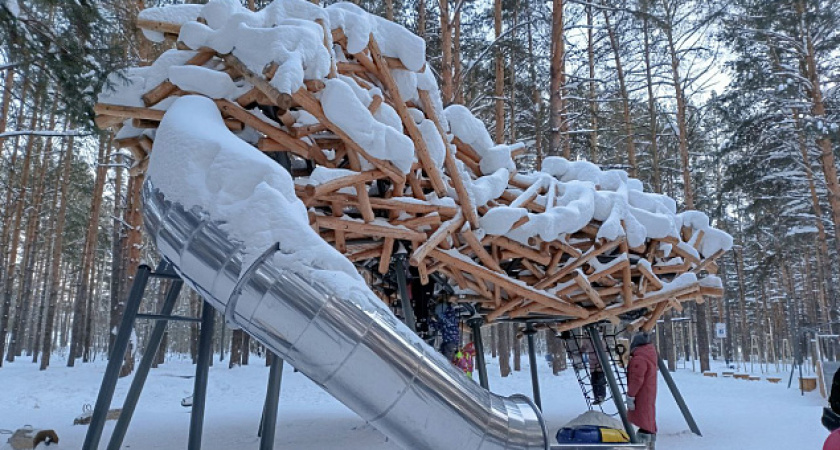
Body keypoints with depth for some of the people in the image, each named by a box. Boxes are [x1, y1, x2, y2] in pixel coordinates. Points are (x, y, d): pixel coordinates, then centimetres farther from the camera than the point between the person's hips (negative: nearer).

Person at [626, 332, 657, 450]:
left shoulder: (639, 359, -23)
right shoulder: (650, 353, 7)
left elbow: (637, 380, -25)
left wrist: (630, 396, -21)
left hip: (641, 395, -10)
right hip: (649, 393, 10)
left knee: (643, 422, -8)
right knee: (649, 419, 18)